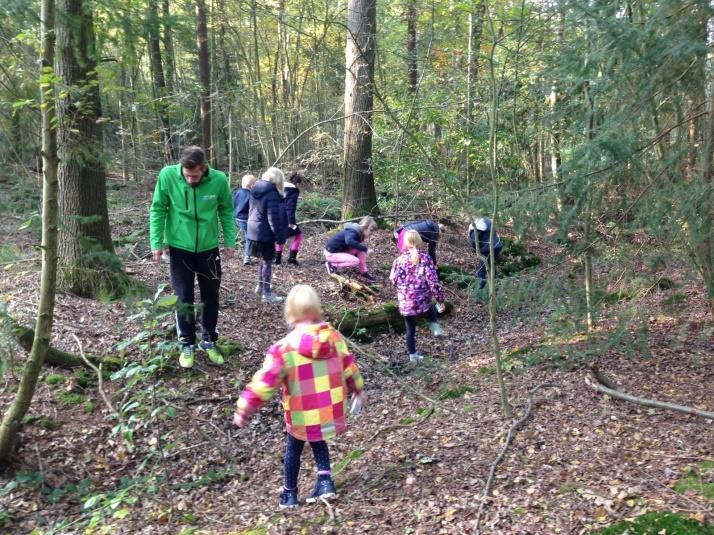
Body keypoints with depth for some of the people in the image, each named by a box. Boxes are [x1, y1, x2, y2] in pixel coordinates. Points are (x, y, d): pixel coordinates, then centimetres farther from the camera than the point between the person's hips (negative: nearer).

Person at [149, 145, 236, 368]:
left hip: (209, 248, 1)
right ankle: (187, 344, 24)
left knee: (211, 297, 13)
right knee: (183, 299, 7)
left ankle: (209, 340, 31)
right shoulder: (168, 175, -18)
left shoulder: (219, 180, -16)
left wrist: (230, 241, 1)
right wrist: (157, 242, -8)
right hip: (179, 248, -1)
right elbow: (158, 210, -7)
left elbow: (227, 211, 0)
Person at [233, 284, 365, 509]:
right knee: (318, 442, 29)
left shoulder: (284, 348, -19)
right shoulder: (335, 337, -6)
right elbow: (348, 366, 7)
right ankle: (325, 481, 15)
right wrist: (358, 389, 24)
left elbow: (264, 381, -17)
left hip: (303, 417, -3)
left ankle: (290, 493, 33)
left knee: (294, 450, 21)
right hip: (332, 412, 4)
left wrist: (244, 409, -9)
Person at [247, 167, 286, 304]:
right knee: (267, 262, 0)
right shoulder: (271, 193, -18)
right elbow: (274, 218, -21)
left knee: (264, 259, 22)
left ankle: (261, 286, 34)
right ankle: (266, 293, 5)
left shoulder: (255, 189, 9)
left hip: (254, 230, 9)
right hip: (265, 233, -9)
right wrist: (280, 236, -16)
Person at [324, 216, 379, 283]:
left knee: (361, 251, -3)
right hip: (331, 253, -9)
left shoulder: (358, 232, 5)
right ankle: (332, 265, -7)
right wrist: (365, 249, -41)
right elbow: (349, 242, -47)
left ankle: (364, 273, 1)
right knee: (355, 261, -22)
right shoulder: (352, 232, -25)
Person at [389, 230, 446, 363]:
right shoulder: (425, 258, -11)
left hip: (405, 302, 1)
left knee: (410, 329, 17)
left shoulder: (399, 260, -7)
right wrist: (440, 298, -1)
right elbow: (433, 281, -12)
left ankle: (413, 355, 23)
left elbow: (393, 279, 5)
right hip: (422, 300, -1)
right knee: (430, 311, 36)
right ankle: (434, 326, 15)